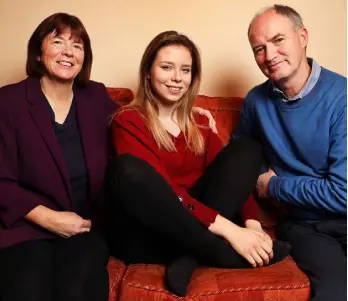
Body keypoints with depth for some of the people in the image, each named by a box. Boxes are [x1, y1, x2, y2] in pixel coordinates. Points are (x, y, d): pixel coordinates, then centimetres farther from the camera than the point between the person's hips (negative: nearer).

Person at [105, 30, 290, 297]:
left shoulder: (198, 124, 14)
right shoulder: (128, 121, -5)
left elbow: (231, 174, 4)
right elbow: (163, 188, -18)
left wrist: (252, 224, -14)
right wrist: (228, 230, -25)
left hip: (196, 227, 5)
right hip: (144, 236, -4)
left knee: (247, 149, -6)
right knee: (126, 168, -34)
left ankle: (190, 256, -21)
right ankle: (220, 253, -21)